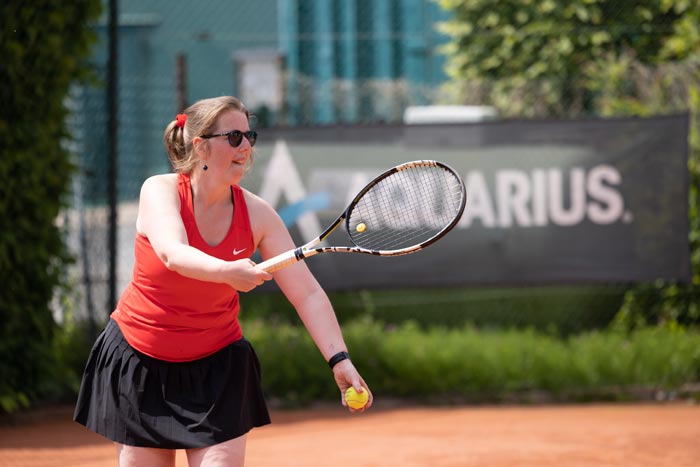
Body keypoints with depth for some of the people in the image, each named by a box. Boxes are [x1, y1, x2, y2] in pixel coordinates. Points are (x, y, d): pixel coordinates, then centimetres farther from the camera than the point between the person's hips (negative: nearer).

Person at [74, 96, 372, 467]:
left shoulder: (256, 214, -10)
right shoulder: (159, 191, -16)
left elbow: (306, 293, -13)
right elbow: (173, 254, -36)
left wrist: (339, 359, -26)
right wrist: (227, 272, -56)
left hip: (216, 368, 1)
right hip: (139, 362, -1)